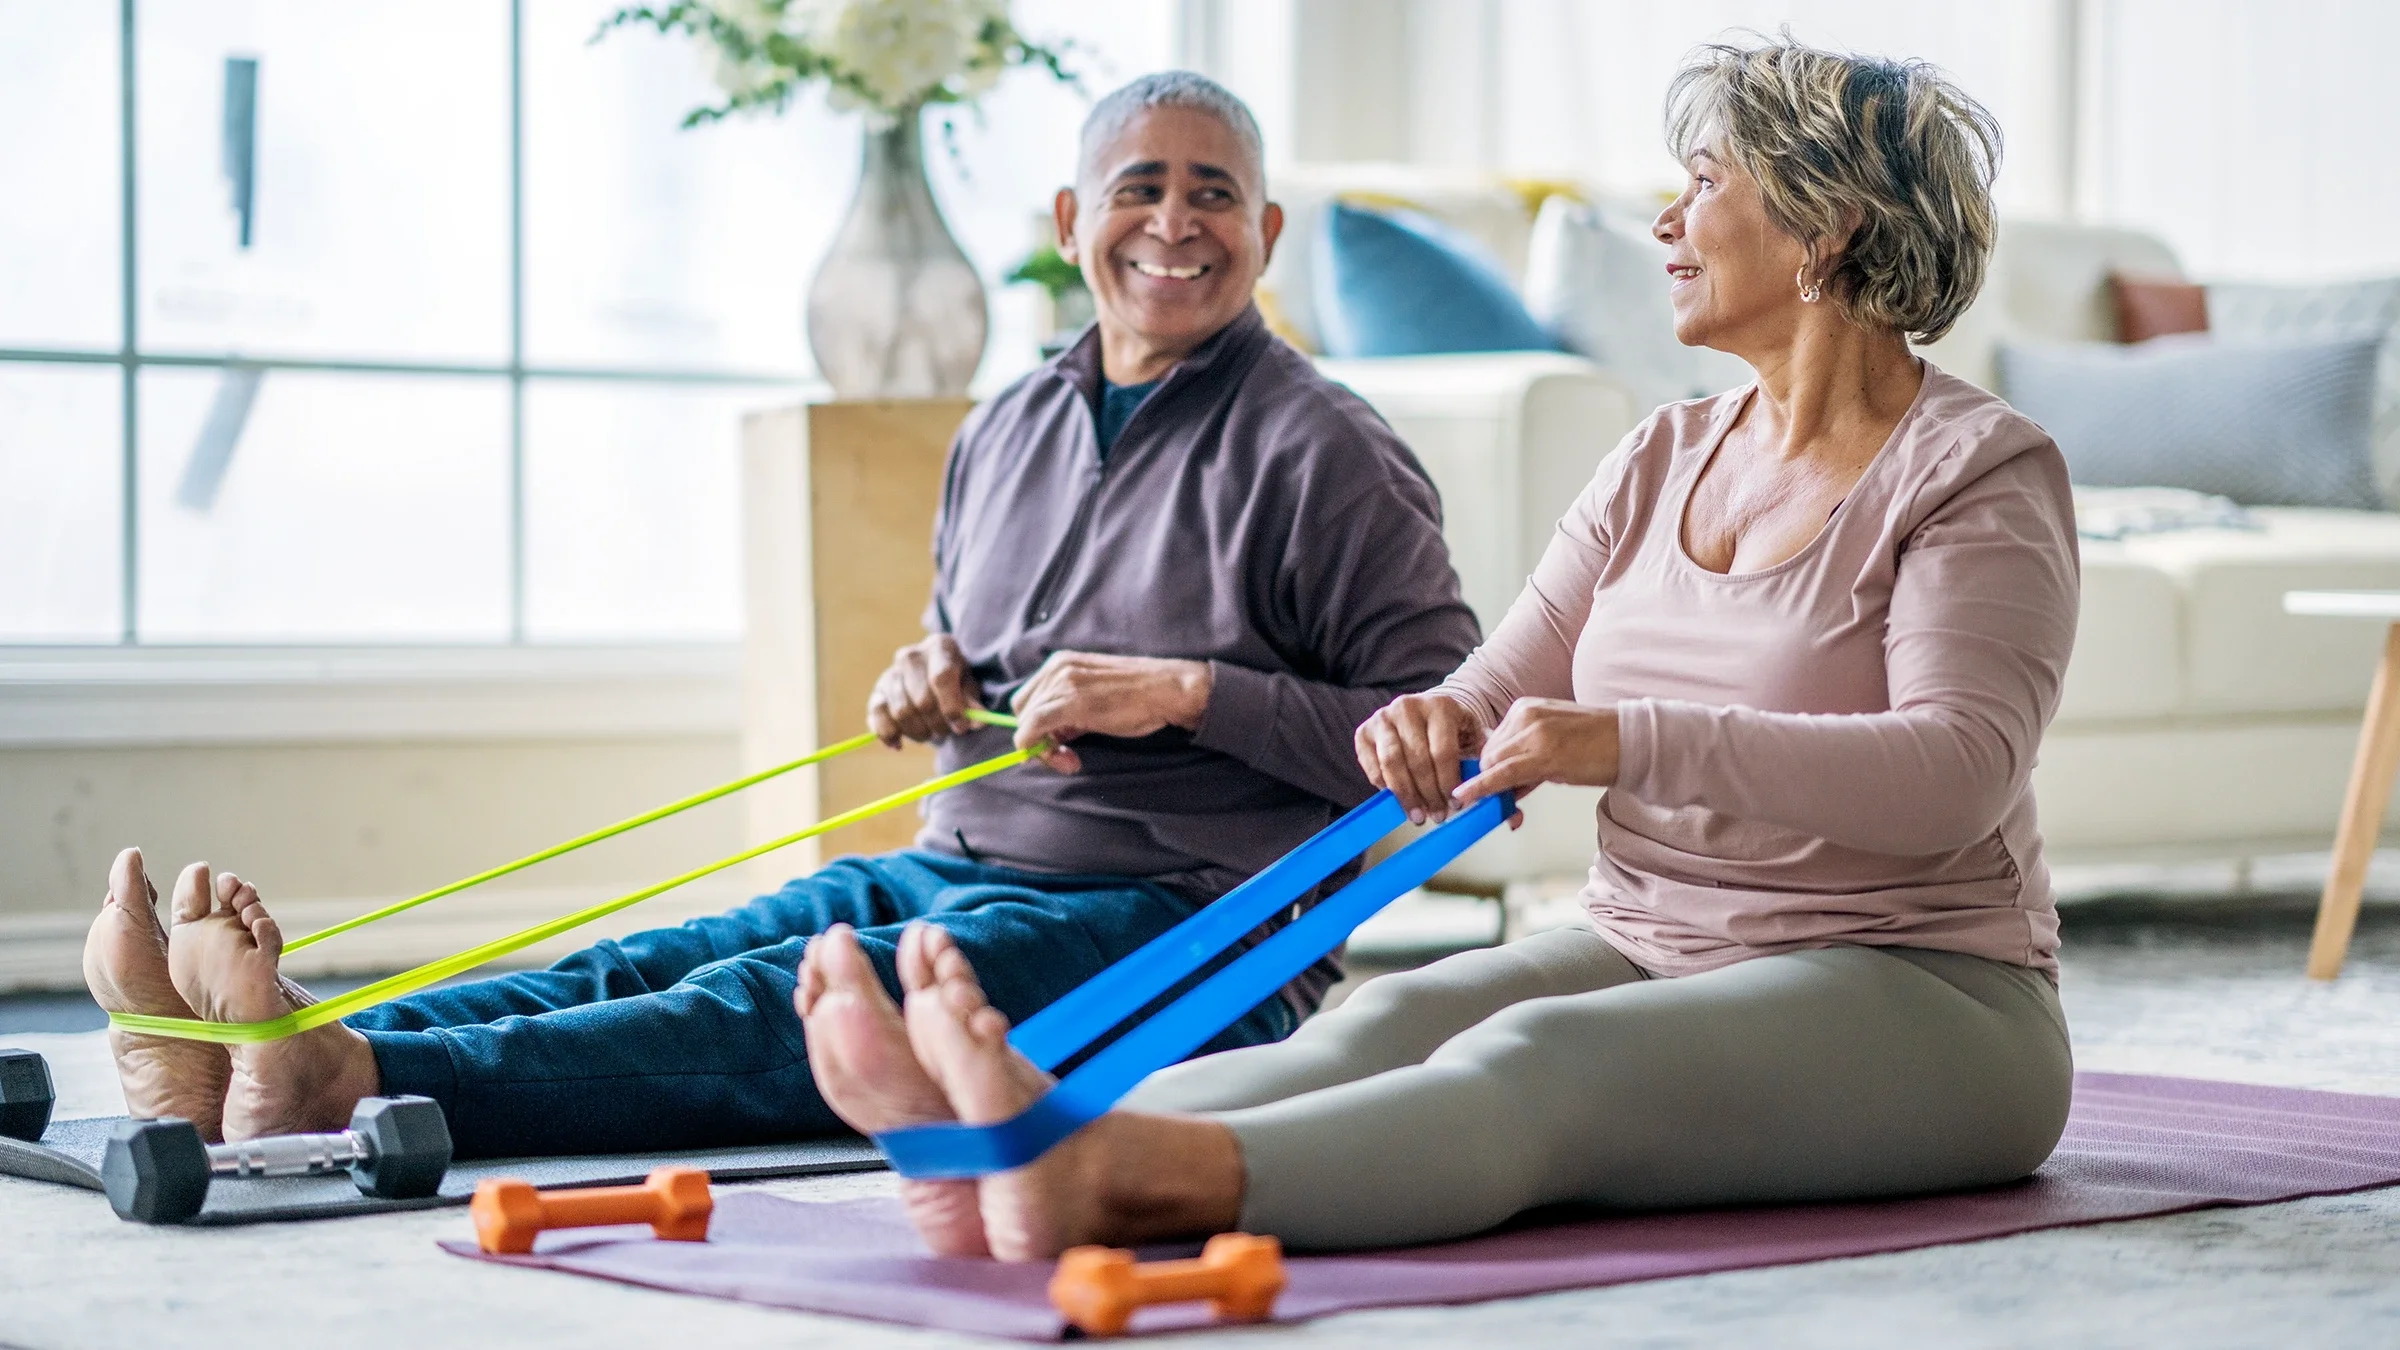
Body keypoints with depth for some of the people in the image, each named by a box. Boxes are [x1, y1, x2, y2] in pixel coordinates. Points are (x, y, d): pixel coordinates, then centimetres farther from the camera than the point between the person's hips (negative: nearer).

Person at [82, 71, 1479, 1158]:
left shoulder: (1322, 452, -4)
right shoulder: (1008, 432, 17)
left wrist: (1190, 689, -17)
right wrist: (934, 674, 7)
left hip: (1174, 927, -7)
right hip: (955, 871, 7)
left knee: (768, 1010, -30)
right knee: (647, 968, -17)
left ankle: (350, 1079, -51)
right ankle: (238, 1060, -36)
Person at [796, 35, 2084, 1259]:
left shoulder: (1981, 470, -7)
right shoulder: (1663, 458, 15)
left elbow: (1960, 770, -22)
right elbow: (1498, 701, 11)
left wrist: (1632, 742, -33)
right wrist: (1436, 725, -15)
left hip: (1920, 1001, -6)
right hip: (1642, 953, 6)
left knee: (1533, 1061, -35)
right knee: (1395, 1019, -26)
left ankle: (1116, 1179, -61)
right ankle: (994, 1142, -53)